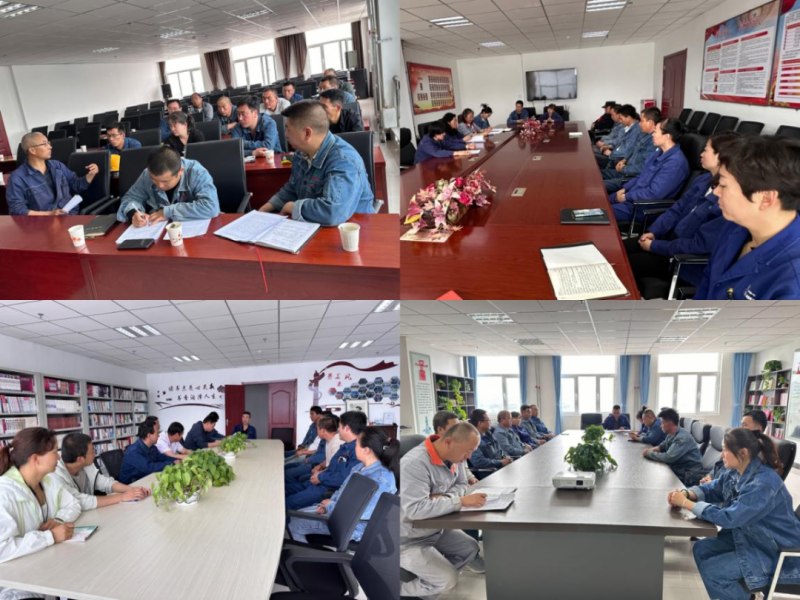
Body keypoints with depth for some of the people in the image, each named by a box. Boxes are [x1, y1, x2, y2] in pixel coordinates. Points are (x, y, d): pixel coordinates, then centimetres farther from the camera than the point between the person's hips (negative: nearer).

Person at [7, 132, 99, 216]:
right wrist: (48, 214, -17)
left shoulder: (57, 165, 18)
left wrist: (90, 175, 8)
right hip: (44, 222, -3)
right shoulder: (17, 177, 1)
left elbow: (76, 186, 27)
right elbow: (16, 209, -5)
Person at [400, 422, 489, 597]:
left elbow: (461, 485, 5)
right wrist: (461, 501, -35)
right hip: (409, 540, -9)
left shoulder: (454, 456, -6)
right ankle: (398, 585, 6)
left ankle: (423, 574, 14)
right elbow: (415, 509, -38)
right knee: (448, 580, -13)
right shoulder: (416, 463, -31)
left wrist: (443, 498, -18)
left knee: (471, 549, 5)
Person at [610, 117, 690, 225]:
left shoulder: (675, 162, -23)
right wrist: (624, 189, 4)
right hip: (635, 195, 9)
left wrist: (626, 196, -17)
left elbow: (654, 194, -25)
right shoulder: (660, 152, 8)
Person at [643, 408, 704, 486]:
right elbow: (662, 446, 21)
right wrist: (652, 449, -1)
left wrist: (650, 453, -16)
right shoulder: (671, 434, 4)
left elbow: (669, 457, -30)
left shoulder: (682, 437, -23)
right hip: (678, 469, 8)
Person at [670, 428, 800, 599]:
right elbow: (712, 489, 9)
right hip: (749, 537, 9)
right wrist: (685, 493, -13)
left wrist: (685, 503, -27)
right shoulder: (735, 472, -3)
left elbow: (729, 518, -34)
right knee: (701, 549, 3)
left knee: (711, 570, -16)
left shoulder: (763, 484, -31)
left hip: (777, 552, -9)